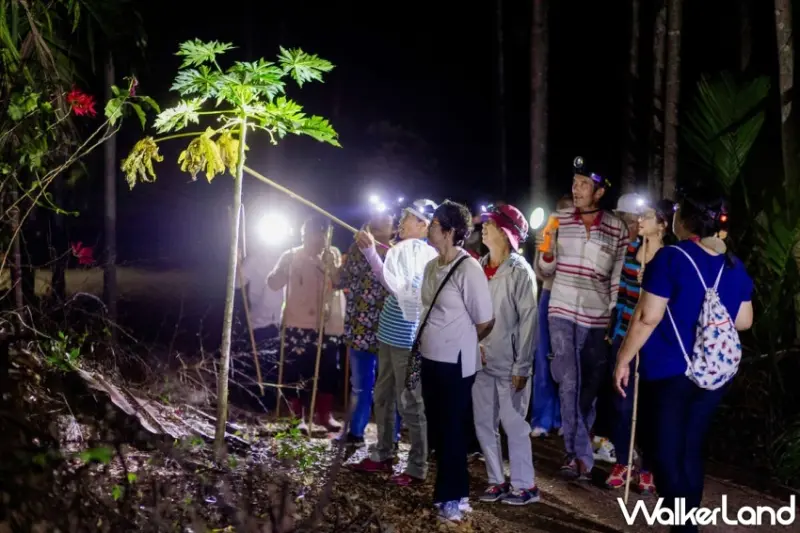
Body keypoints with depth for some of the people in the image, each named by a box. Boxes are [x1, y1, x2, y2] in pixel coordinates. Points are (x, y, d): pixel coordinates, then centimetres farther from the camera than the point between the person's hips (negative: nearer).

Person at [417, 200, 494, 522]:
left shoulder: (469, 270, -18)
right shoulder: (431, 267, 4)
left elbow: (486, 323, -11)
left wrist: (460, 345, 2)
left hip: (455, 363, -7)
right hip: (430, 358, 7)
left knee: (452, 430, 5)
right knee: (437, 426, 16)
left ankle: (453, 496, 20)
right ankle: (445, 489, 31)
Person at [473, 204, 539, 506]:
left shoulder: (520, 271, -10)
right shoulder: (480, 267, 6)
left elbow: (528, 319, -11)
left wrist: (522, 367, -13)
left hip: (509, 364, -6)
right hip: (482, 360, 6)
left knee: (513, 424, 1)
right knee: (484, 424, 10)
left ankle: (524, 486, 13)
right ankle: (497, 481, 23)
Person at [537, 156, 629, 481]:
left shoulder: (617, 229, -2)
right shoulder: (559, 220, 2)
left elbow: (619, 278, 1)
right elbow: (546, 271, 7)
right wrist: (547, 252, -13)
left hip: (596, 317, 0)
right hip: (561, 312, 1)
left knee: (589, 385, 7)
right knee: (569, 384, -6)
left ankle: (574, 449, 21)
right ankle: (581, 455, -2)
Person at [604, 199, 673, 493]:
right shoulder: (631, 248, 4)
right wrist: (614, 328, 10)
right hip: (624, 335, 4)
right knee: (622, 400, 7)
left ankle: (647, 469, 15)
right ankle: (621, 463, 20)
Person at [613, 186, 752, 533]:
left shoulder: (671, 258, -13)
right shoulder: (734, 266, 5)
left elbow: (647, 318, -15)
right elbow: (744, 321, 13)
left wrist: (623, 359, -7)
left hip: (670, 371, -6)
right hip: (714, 373, 6)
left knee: (666, 453, 3)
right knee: (690, 451, 15)